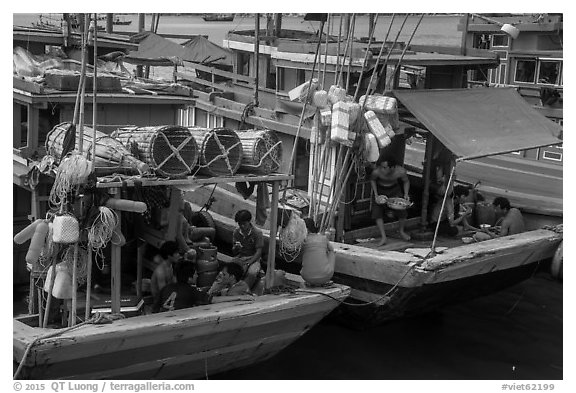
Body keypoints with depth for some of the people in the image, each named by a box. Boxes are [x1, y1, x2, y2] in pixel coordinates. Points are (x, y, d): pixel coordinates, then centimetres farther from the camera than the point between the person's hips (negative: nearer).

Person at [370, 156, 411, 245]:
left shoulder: (400, 171, -30)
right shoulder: (377, 172, -34)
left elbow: (406, 181, -6)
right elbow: (372, 180, -8)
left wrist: (406, 194, -16)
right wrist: (376, 194, -13)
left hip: (395, 190, 1)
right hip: (380, 191, -1)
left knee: (402, 212, -4)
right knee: (377, 213, -13)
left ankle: (402, 232, 25)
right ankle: (383, 237, -3)